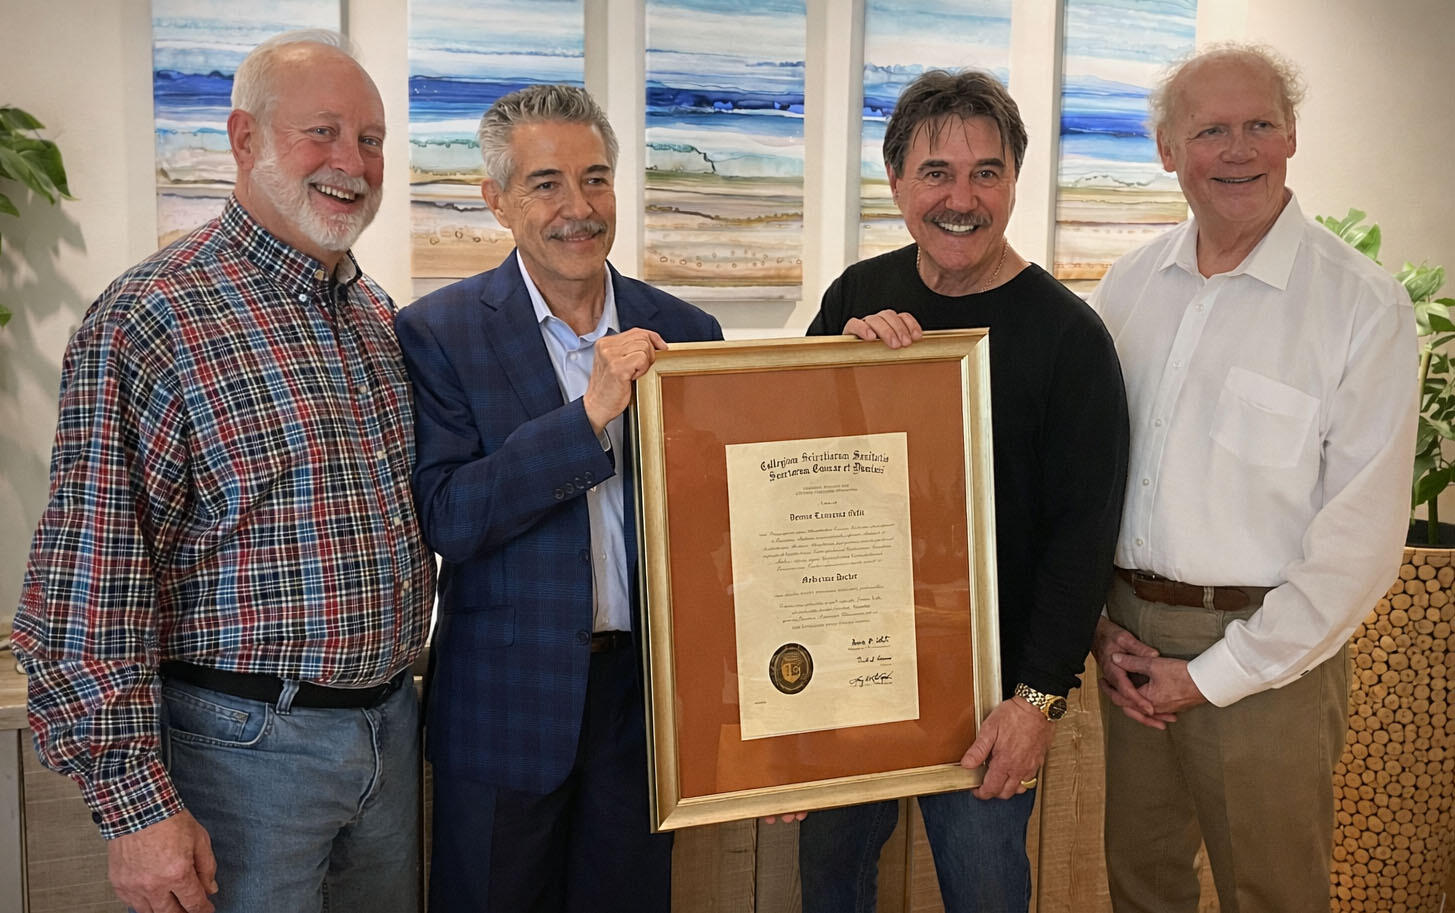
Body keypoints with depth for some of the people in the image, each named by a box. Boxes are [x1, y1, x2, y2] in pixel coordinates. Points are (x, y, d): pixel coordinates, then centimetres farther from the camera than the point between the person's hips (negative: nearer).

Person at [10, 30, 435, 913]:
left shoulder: (378, 314, 8)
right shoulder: (148, 322, -15)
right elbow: (89, 586, -17)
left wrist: (396, 690, 13)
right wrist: (137, 805, -17)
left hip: (390, 726, 7)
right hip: (246, 743, -7)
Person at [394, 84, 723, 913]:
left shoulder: (685, 331, 2)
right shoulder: (438, 333, -7)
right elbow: (445, 518, -16)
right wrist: (590, 413, -25)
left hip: (647, 694, 3)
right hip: (507, 710, -2)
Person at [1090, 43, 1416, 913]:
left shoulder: (1364, 305, -12)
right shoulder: (1129, 285, 4)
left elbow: (1362, 538, -15)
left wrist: (1216, 674, -13)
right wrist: (1098, 625, -1)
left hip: (1267, 653, -4)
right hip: (1129, 636, 4)